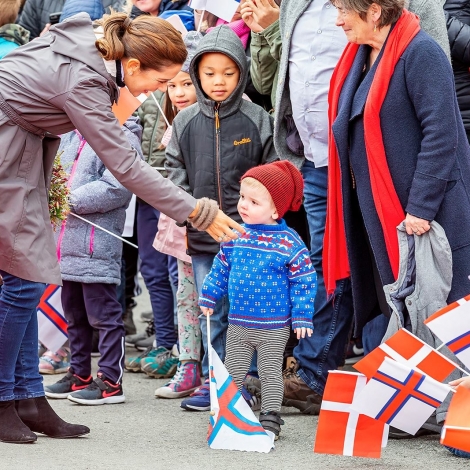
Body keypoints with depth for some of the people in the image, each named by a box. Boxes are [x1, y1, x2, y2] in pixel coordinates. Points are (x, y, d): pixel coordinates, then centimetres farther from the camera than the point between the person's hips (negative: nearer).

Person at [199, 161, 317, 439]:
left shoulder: (289, 243, -13)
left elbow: (304, 281, -9)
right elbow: (221, 268, 15)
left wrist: (301, 318, -11)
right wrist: (209, 297, 14)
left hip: (274, 328, -4)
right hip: (238, 324, 4)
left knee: (270, 373, 6)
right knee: (232, 373, 11)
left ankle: (270, 419, 15)